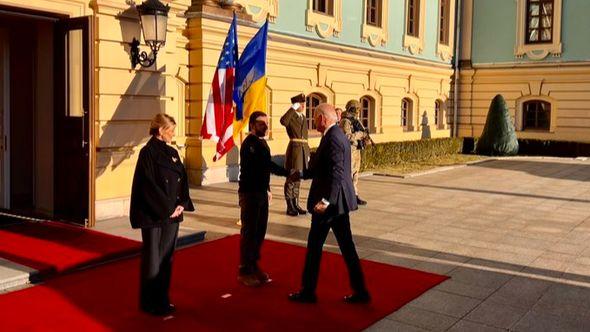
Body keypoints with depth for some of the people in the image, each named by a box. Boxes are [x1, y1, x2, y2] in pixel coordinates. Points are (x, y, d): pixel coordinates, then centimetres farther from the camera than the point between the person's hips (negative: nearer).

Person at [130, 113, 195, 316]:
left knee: (167, 256, 12)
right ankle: (149, 302, 15)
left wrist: (182, 204, -5)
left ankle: (162, 299, 24)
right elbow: (149, 185, -16)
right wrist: (167, 208, -15)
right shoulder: (148, 152, -11)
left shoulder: (172, 152, 11)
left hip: (172, 214, 7)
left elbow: (183, 179, 9)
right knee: (152, 258, 2)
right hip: (153, 215, -7)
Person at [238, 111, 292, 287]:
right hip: (249, 193, -8)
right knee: (249, 232, -1)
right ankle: (244, 271, 9)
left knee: (260, 231, 13)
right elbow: (267, 165, -25)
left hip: (261, 192, 8)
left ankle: (253, 266, 25)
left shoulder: (261, 142, 13)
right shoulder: (250, 143, -16)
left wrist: (267, 189, 19)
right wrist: (287, 173, -30)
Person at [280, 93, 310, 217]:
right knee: (291, 178, -3)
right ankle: (290, 207, 3)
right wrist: (293, 108, -24)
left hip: (303, 149, 7)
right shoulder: (291, 117, -6)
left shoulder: (304, 118, 17)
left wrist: (308, 153, 18)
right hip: (294, 148, -7)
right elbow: (283, 121, -31)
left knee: (298, 178, 13)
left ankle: (296, 205, 21)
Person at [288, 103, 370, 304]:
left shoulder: (333, 138, -18)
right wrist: (302, 174, 26)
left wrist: (326, 200, -29)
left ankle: (308, 291, 17)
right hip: (339, 202, 10)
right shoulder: (338, 136, 13)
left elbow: (336, 173, -26)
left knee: (314, 244, 4)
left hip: (330, 203, -10)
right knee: (346, 246, 13)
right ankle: (360, 291, 18)